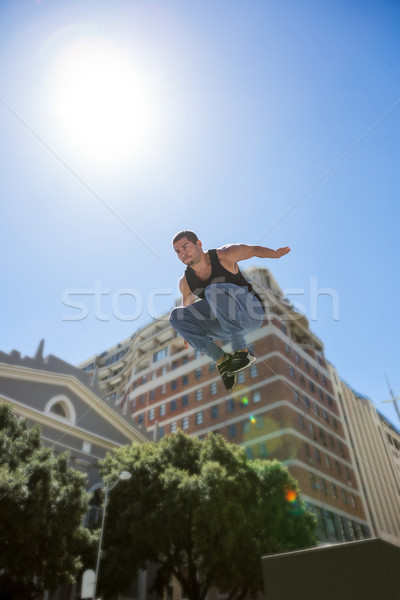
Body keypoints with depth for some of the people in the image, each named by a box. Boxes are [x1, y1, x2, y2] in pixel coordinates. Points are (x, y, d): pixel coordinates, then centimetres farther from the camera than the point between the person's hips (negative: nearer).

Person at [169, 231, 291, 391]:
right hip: (225, 325, 5)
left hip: (252, 313, -5)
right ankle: (221, 359, -14)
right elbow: (188, 302, 20)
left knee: (213, 290, -33)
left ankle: (242, 351, -26)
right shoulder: (185, 282, 0)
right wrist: (187, 331, 29)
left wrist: (276, 254, 3)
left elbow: (253, 249, 6)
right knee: (176, 315, -12)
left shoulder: (224, 255, -11)